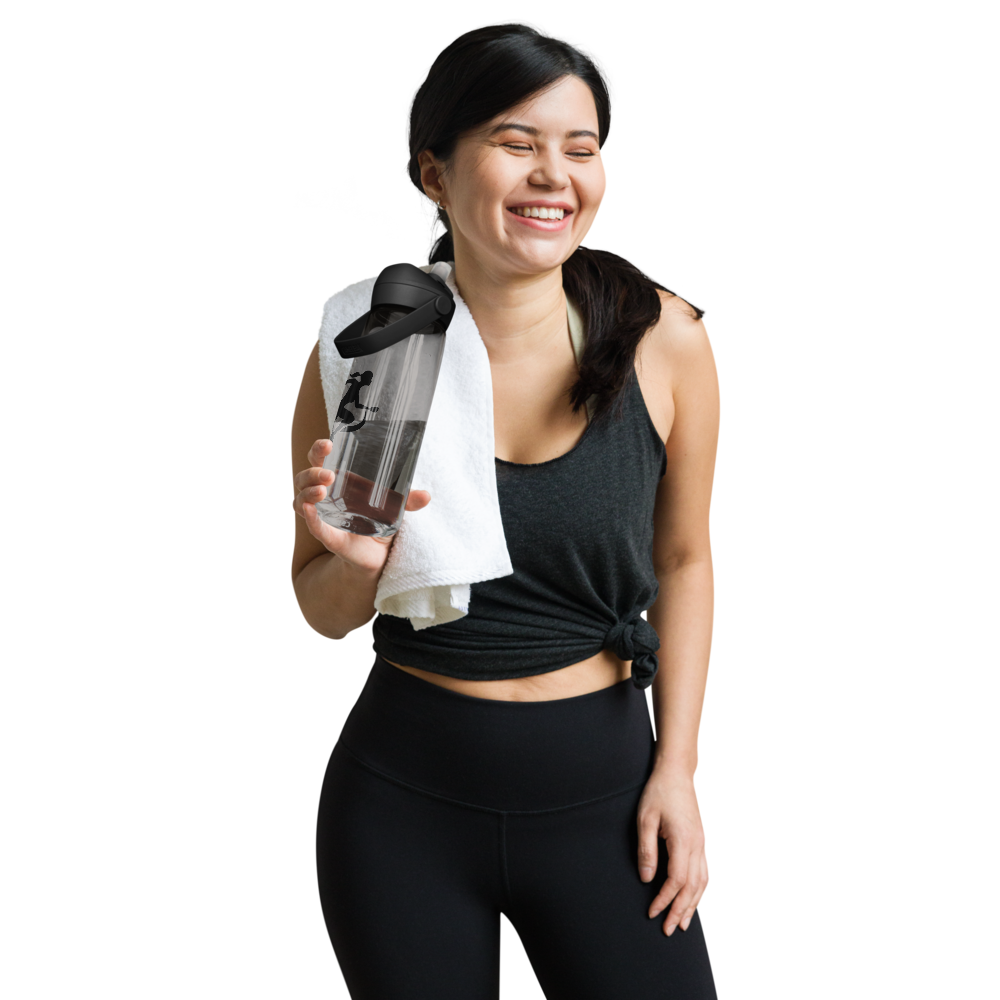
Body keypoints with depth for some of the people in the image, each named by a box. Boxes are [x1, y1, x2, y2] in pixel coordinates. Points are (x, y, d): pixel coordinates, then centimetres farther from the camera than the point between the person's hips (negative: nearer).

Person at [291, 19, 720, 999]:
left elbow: (683, 559, 5)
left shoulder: (663, 341, -8)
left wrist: (676, 767, 1)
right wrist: (358, 561, -21)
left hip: (602, 792, 0)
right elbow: (324, 614, 2)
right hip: (403, 804, 0)